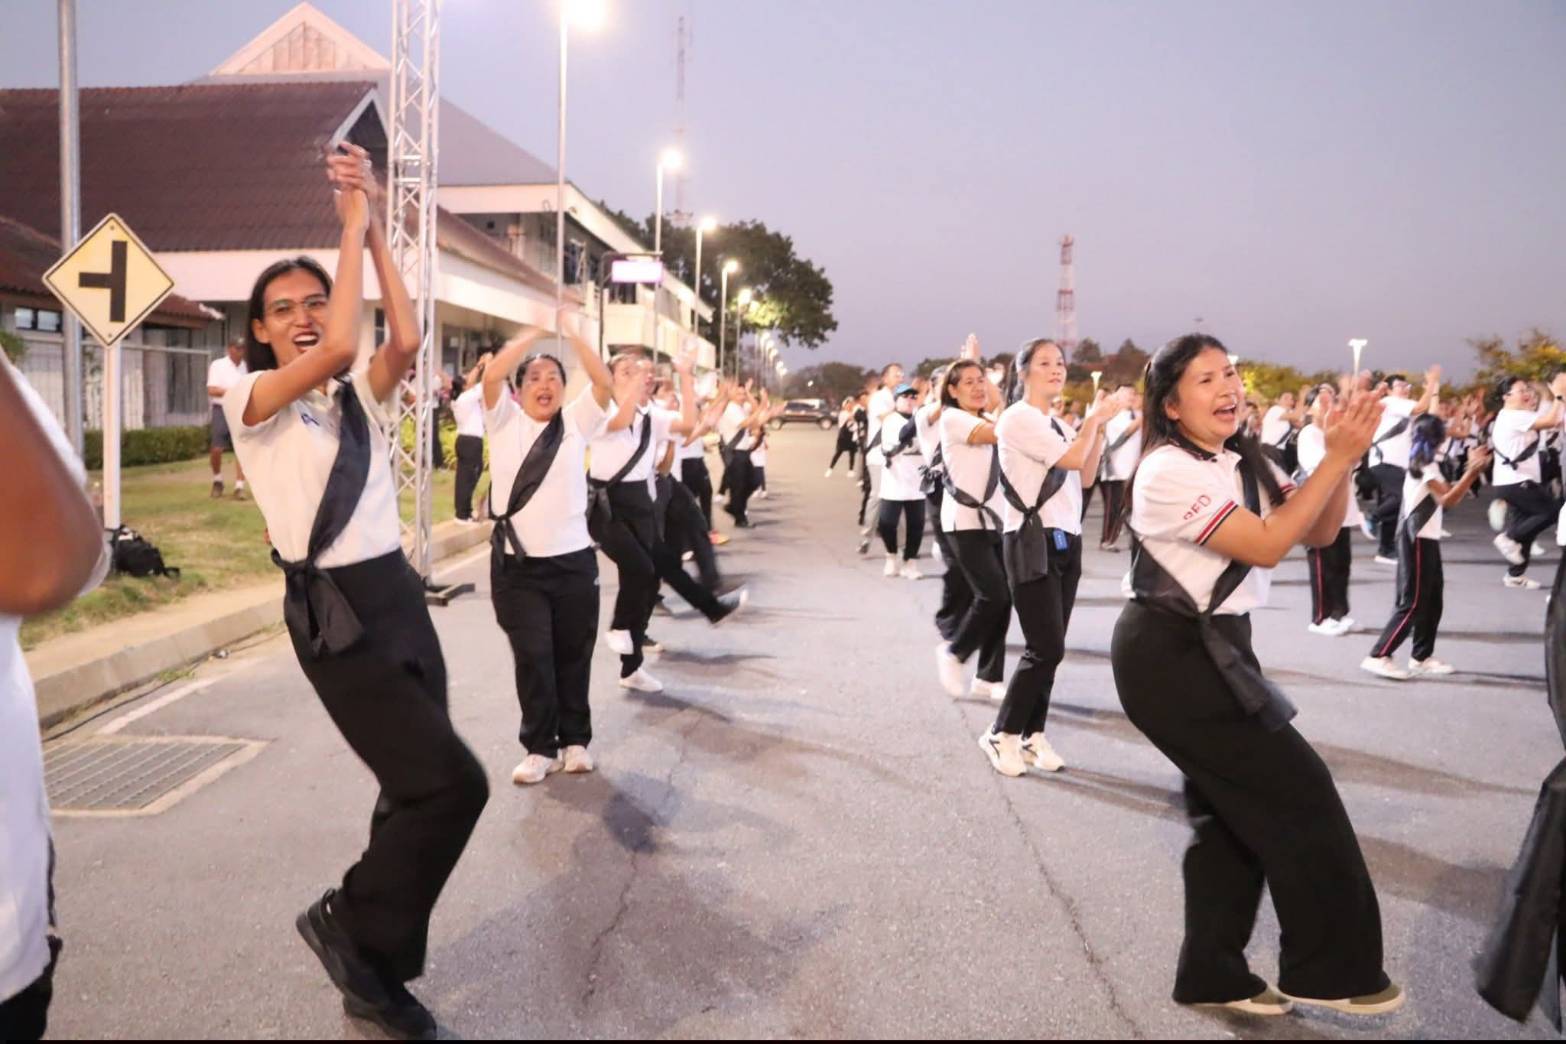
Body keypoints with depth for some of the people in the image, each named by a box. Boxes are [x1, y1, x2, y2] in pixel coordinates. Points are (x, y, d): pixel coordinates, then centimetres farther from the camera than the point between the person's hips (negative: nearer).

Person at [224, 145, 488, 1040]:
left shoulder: (360, 395, 12)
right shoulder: (252, 398, -3)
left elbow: (405, 341, -9)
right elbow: (339, 349, -21)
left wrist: (377, 232, -9)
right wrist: (353, 227, -13)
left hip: (400, 595, 6)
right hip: (332, 612, -6)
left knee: (419, 789, 9)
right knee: (452, 780, -16)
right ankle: (348, 922, 8)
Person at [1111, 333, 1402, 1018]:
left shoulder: (1243, 464, 10)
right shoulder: (1168, 471, -18)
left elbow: (1320, 532, 8)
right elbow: (1267, 546, -21)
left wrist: (1345, 458, -7)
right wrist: (1339, 459, -19)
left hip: (1215, 646, 9)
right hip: (1170, 655, -9)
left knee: (1234, 808, 11)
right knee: (1296, 793, -4)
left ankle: (1213, 974, 25)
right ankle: (1327, 969, 12)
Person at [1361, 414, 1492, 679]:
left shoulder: (1425, 464, 15)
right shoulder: (1425, 467, -16)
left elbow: (1448, 492, 16)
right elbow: (1448, 500, -26)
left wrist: (1471, 469, 10)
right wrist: (1472, 472, -29)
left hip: (1425, 539, 10)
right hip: (1417, 540, -10)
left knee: (1432, 600, 14)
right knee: (1412, 603, -9)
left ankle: (1422, 657, 21)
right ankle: (1378, 656, -10)